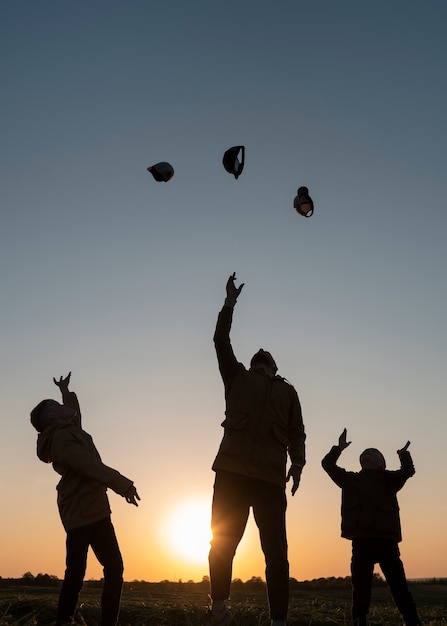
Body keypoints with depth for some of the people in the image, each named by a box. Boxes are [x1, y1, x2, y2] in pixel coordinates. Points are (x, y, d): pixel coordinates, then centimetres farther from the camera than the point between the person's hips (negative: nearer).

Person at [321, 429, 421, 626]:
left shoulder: (389, 480, 13)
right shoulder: (351, 480, 17)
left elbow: (408, 471, -3)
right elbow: (328, 464, 12)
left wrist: (404, 454, -19)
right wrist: (339, 448, 1)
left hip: (386, 540, -1)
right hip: (362, 541, 1)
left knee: (399, 586, -1)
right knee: (361, 587, 1)